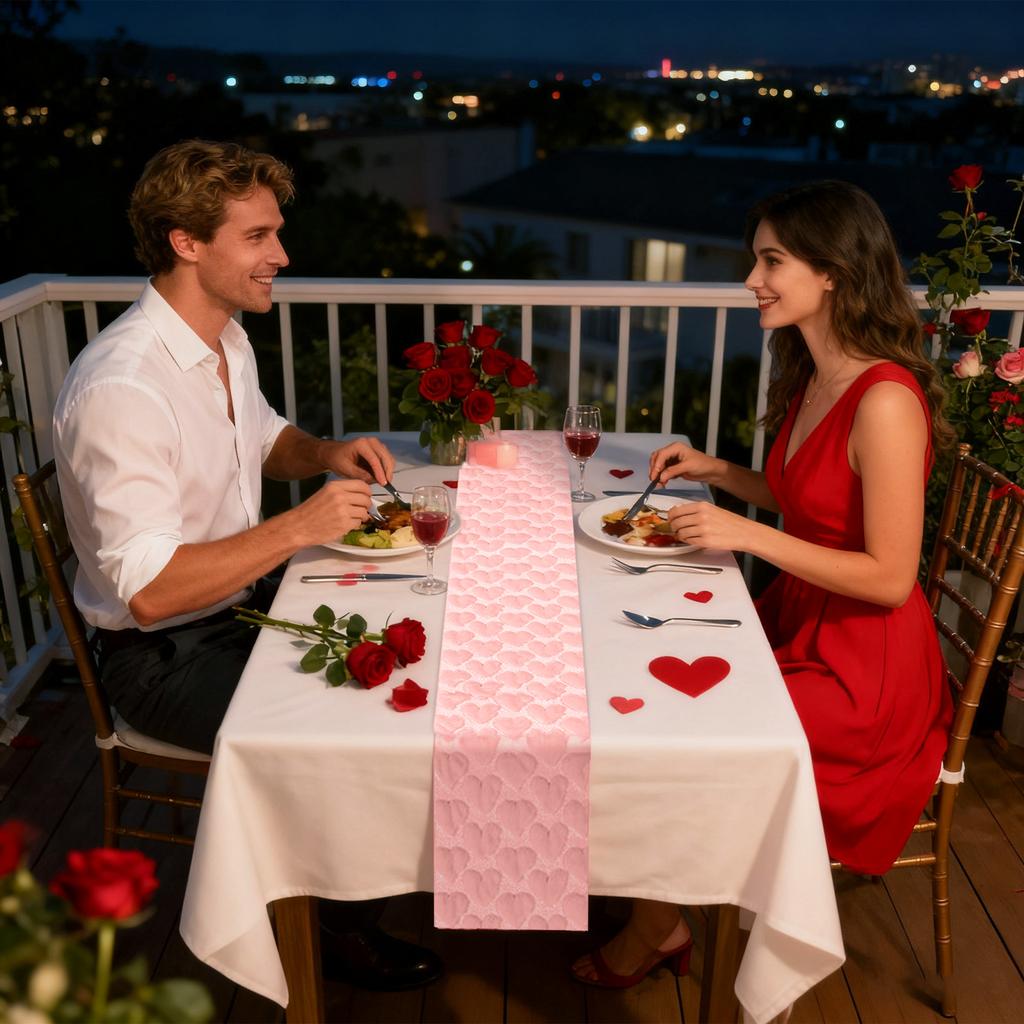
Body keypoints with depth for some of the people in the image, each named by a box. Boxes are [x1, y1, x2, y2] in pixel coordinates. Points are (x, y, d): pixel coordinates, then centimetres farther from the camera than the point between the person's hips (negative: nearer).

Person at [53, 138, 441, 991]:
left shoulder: (225, 339, 1)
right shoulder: (121, 389, -29)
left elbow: (265, 440, 19)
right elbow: (148, 590, -32)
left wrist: (327, 455, -3)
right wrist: (299, 528, -31)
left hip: (246, 599, 9)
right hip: (166, 654, -9)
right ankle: (339, 926, 12)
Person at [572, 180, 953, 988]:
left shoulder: (885, 402, -24)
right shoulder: (812, 377, 4)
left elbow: (890, 577, -23)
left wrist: (749, 535, -25)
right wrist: (717, 471, 4)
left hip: (861, 663, -8)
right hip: (796, 619, 9)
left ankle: (657, 928, 17)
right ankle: (664, 912, 14)